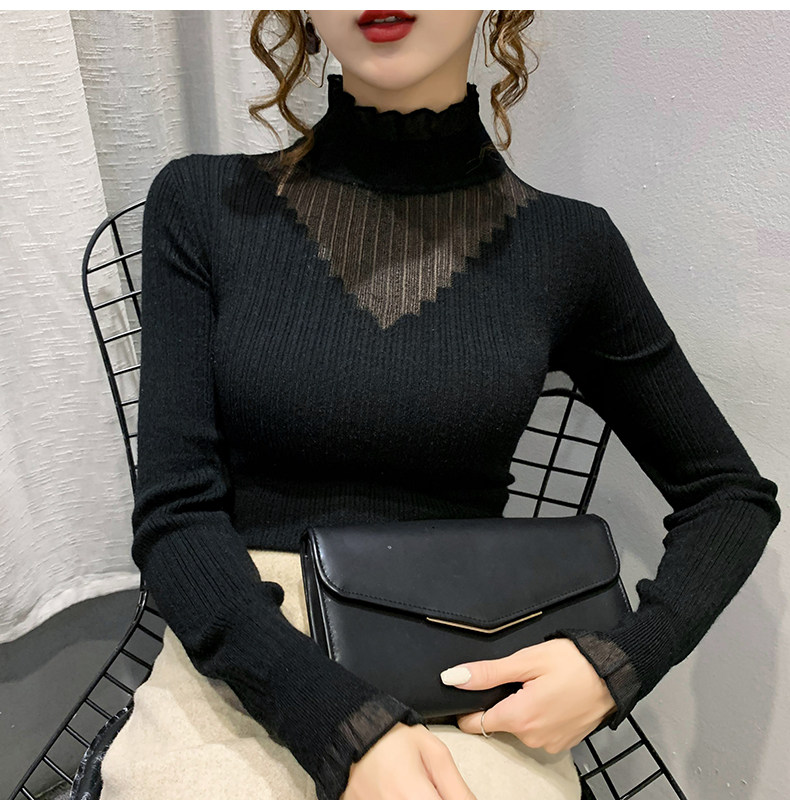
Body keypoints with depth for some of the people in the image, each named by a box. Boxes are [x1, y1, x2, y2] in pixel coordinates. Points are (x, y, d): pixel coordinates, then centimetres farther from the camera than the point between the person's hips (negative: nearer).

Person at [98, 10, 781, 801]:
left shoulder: (565, 246, -1)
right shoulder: (202, 205, -1)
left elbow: (733, 491, 9)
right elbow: (174, 512, -5)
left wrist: (622, 660, -7)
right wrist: (347, 729, -19)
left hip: (464, 686, 2)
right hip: (244, 659, 0)